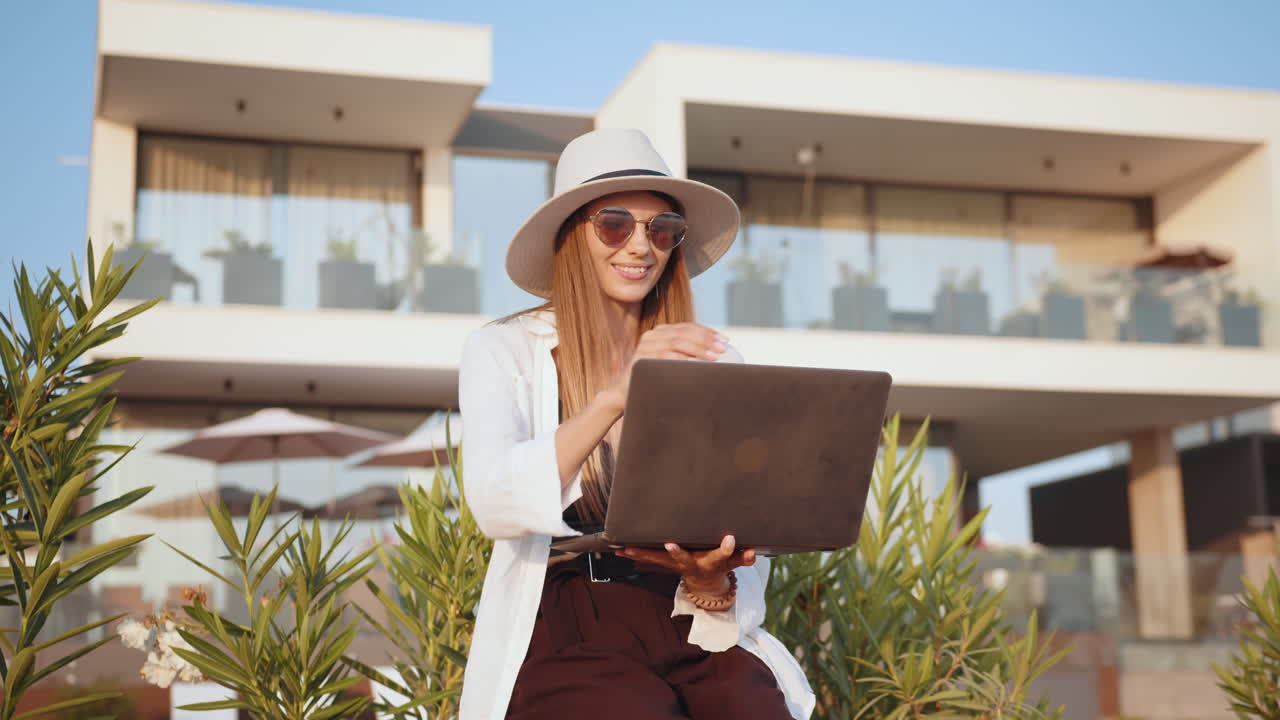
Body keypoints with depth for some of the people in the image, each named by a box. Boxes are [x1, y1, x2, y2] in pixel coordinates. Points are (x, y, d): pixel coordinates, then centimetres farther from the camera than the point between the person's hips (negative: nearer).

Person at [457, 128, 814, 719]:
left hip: (693, 632, 3)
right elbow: (495, 508, -15)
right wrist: (611, 398, -29)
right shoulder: (503, 352, 3)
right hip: (564, 633, -3)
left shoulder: (713, 363, 13)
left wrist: (713, 583, -14)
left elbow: (746, 536, 10)